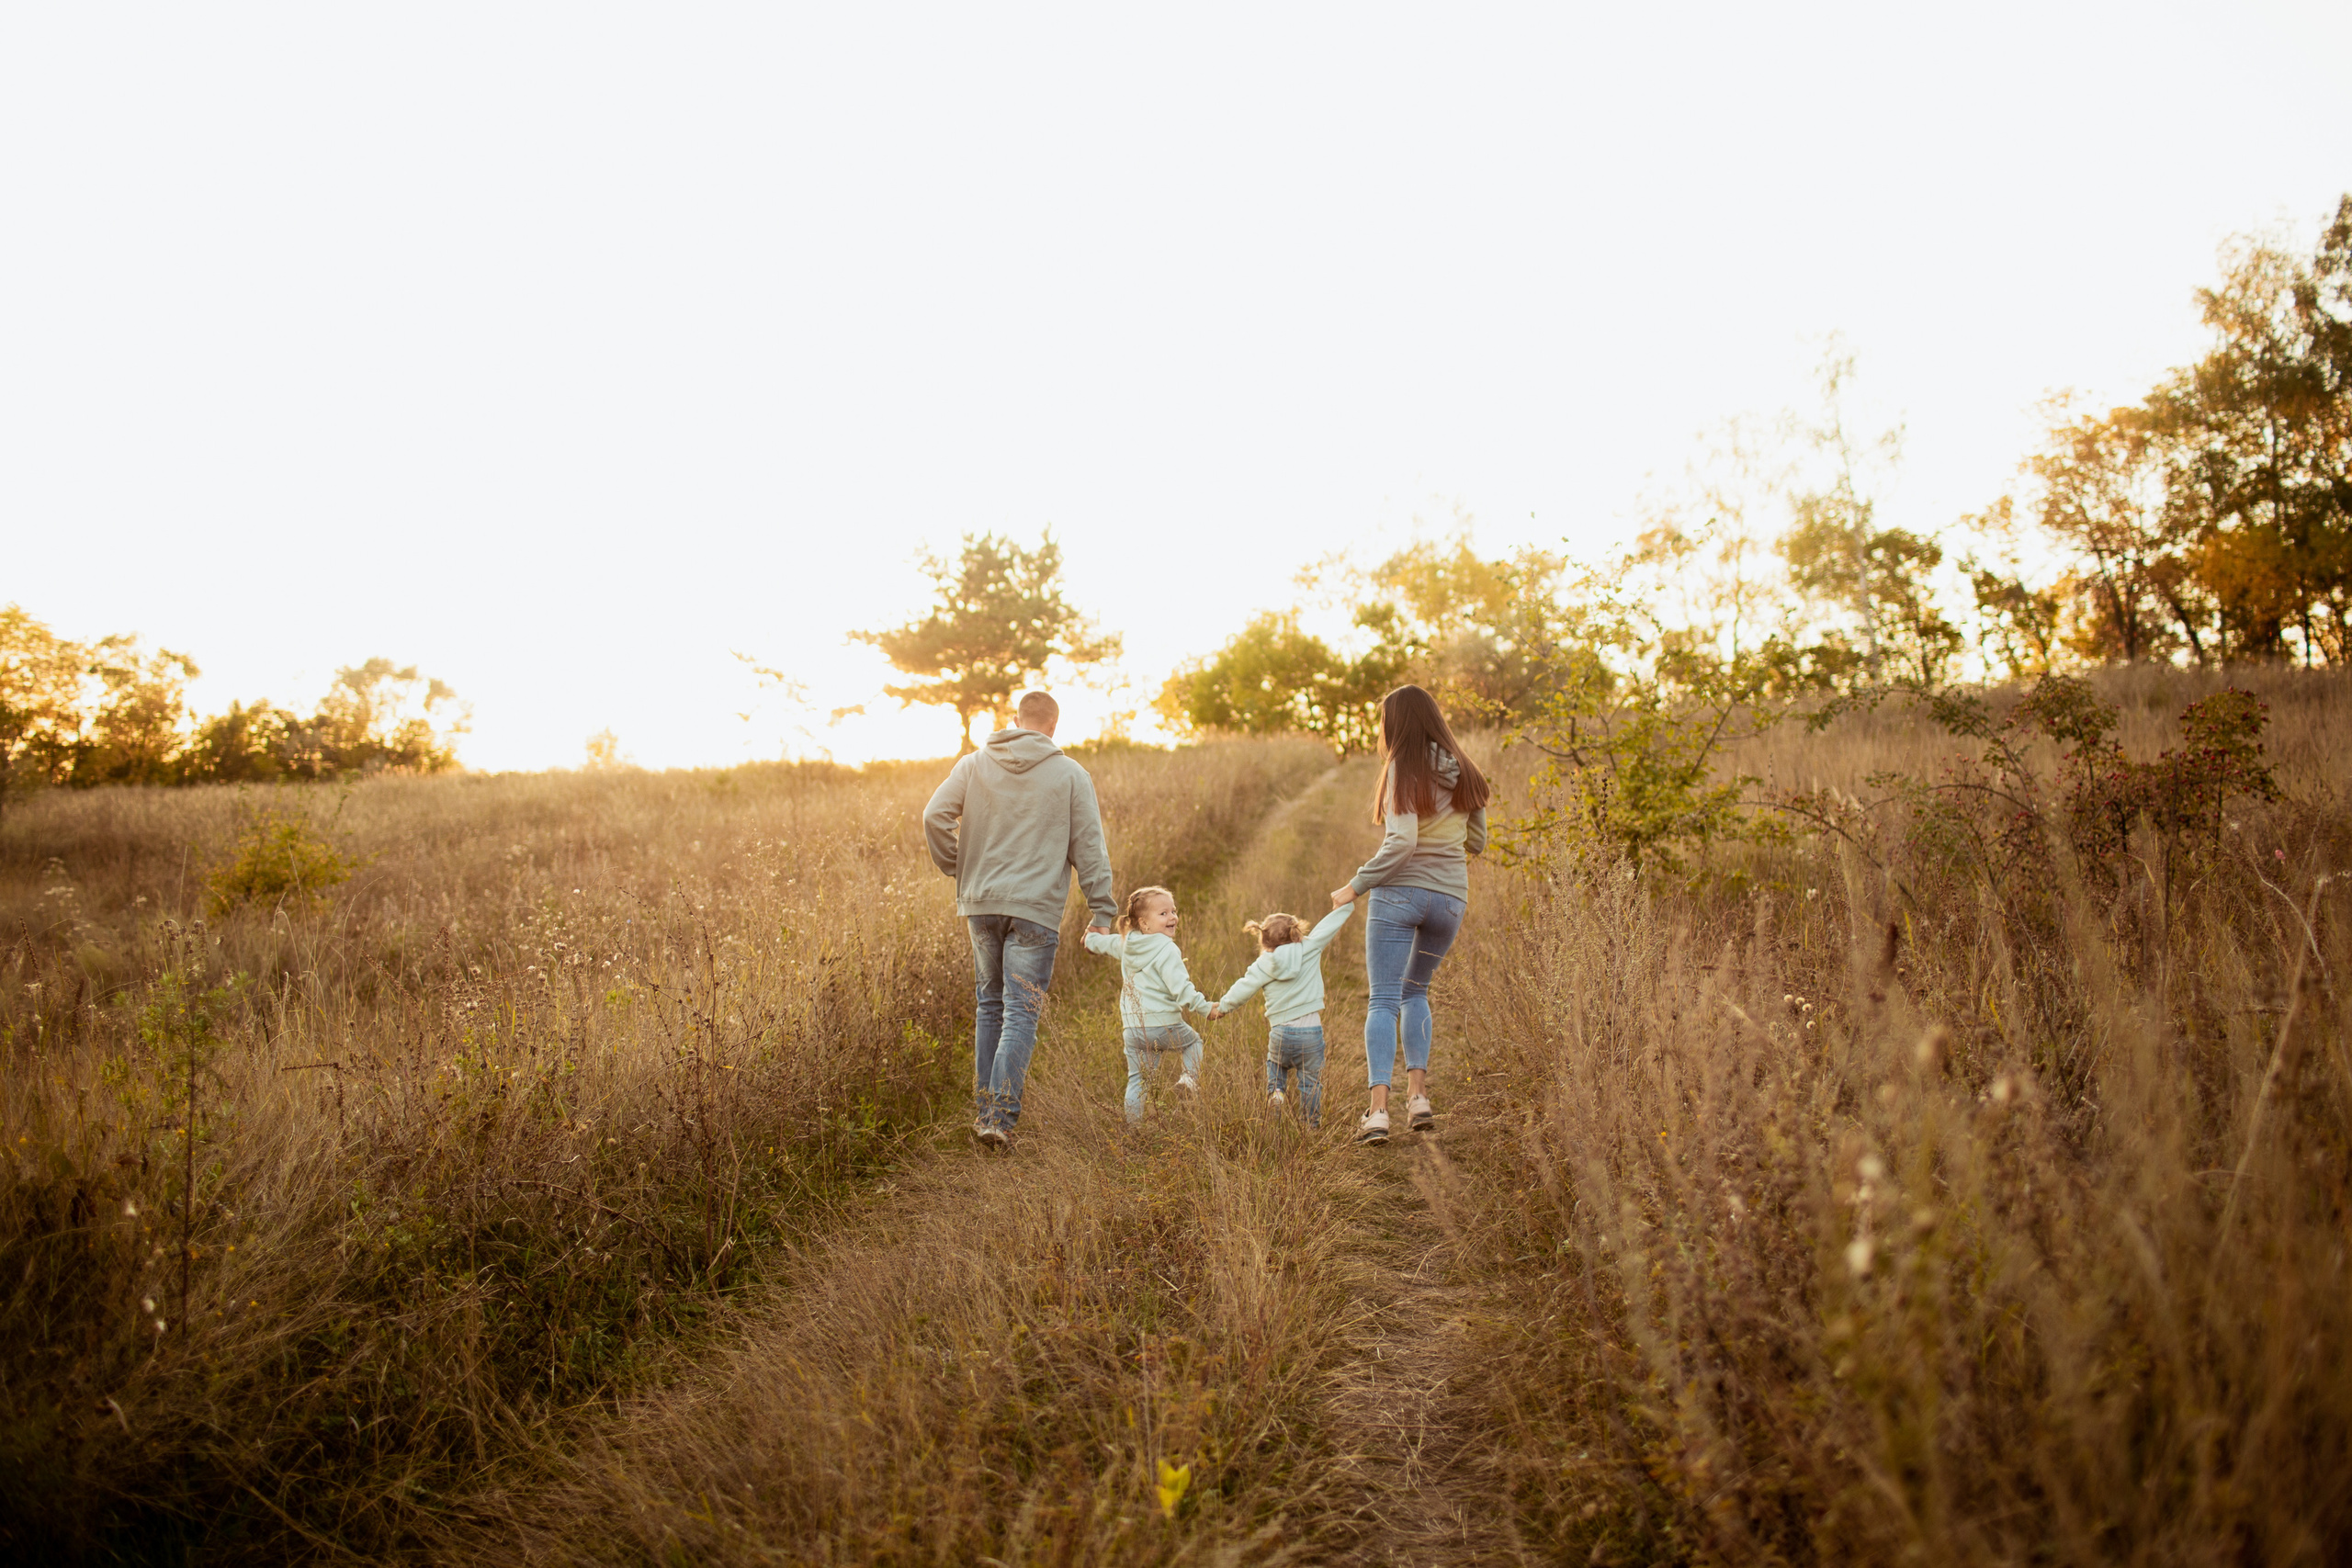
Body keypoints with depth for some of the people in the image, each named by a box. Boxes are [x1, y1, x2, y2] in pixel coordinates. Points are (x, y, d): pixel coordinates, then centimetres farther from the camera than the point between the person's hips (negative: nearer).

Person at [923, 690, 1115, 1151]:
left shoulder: (974, 764, 7)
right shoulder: (1071, 775, 2)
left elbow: (935, 817, -3)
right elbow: (1089, 848, 0)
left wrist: (958, 870, 9)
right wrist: (1101, 911, 4)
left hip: (981, 904, 3)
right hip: (1036, 910, -3)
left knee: (991, 1005, 18)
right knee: (1021, 1015, -1)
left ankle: (984, 1110, 21)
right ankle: (999, 1117, -9)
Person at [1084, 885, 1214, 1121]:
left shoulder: (1126, 944, 12)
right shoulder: (1166, 949, -12)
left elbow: (1105, 942, 34)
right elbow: (1180, 987, -21)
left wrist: (1092, 937, 57)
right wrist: (1205, 1007, -16)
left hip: (1132, 1028, 6)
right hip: (1163, 1023, -5)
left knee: (1137, 1079, 11)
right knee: (1193, 1041, 24)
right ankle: (1190, 1077, 5)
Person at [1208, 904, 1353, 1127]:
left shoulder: (1265, 963, -1)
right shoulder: (1309, 949, -1)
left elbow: (1245, 987, 2)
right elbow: (1329, 925, 7)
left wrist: (1222, 1006, 16)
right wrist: (1346, 905, 21)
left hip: (1280, 1033, 1)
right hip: (1311, 1032, -1)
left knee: (1275, 1064, 28)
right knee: (1311, 1080, 9)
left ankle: (1274, 1092, 4)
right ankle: (1312, 1121, 10)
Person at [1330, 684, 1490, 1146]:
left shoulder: (1404, 770, -9)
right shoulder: (1464, 772, 8)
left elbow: (1401, 843, -19)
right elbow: (1477, 840, 16)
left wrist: (1354, 887, -12)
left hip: (1400, 891, -5)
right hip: (1450, 896, 5)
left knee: (1384, 1001, -1)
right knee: (1415, 991, 23)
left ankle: (1378, 1109, -11)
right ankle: (1418, 1095, 13)